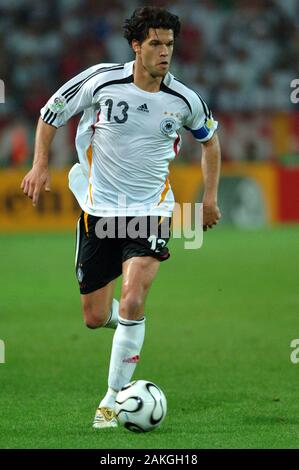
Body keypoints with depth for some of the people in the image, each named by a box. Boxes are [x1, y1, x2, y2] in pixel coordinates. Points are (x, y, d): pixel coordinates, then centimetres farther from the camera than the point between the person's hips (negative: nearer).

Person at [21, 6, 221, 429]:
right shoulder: (102, 80, -9)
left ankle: (114, 400, -10)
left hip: (151, 211, 0)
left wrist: (210, 196, 14)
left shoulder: (183, 100, -3)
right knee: (95, 317, 4)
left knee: (132, 301, -22)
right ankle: (125, 319, 43)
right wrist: (40, 164, -5)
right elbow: (51, 113, 5)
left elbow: (209, 137, 18)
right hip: (99, 210, 1)